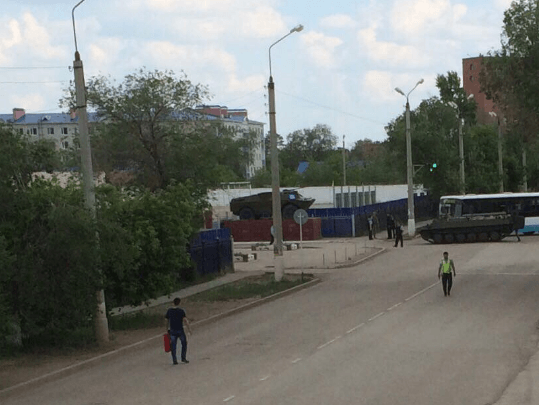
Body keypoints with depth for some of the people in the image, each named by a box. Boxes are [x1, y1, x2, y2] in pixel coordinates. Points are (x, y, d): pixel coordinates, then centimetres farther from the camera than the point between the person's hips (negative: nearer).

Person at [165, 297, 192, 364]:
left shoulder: (169, 311, 2)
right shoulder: (181, 311, -10)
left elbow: (167, 321, 8)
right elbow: (185, 320, -16)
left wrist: (167, 330, 18)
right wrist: (189, 329, -12)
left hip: (172, 331, 3)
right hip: (180, 330, -3)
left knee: (173, 345, 7)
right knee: (184, 343, 15)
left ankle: (174, 360, 6)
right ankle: (183, 358, 14)